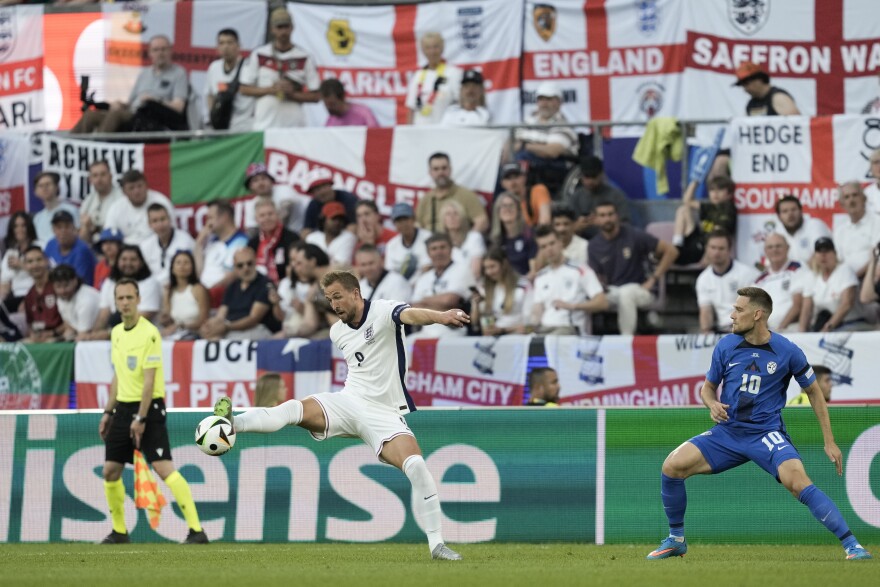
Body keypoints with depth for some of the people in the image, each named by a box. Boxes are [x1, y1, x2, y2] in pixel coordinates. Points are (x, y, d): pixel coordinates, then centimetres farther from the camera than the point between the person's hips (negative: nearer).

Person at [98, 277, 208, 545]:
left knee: (163, 467, -17)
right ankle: (119, 531, 21)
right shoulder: (116, 333, 11)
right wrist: (108, 412, 17)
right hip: (124, 407, 8)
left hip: (149, 407, -8)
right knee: (110, 470, 7)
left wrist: (141, 418, -19)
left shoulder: (149, 333, -14)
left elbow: (149, 380, -16)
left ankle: (196, 530, -19)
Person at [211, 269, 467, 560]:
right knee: (292, 409, -22)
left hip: (385, 414, -5)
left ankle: (436, 544, -13)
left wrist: (439, 316, -54)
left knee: (417, 468, -22)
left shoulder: (383, 312, -10)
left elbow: (411, 315, -34)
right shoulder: (338, 332, 11)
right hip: (349, 402, 5)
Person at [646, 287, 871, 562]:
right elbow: (708, 387, 15)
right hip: (727, 432, 4)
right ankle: (676, 540, 6)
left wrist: (829, 442, 4)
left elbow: (814, 392, 6)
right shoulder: (725, 347, -1)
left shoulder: (787, 351, -8)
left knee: (798, 481, -30)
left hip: (767, 434, -3)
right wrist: (712, 405, -10)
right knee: (672, 465, -15)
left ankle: (852, 546, -24)